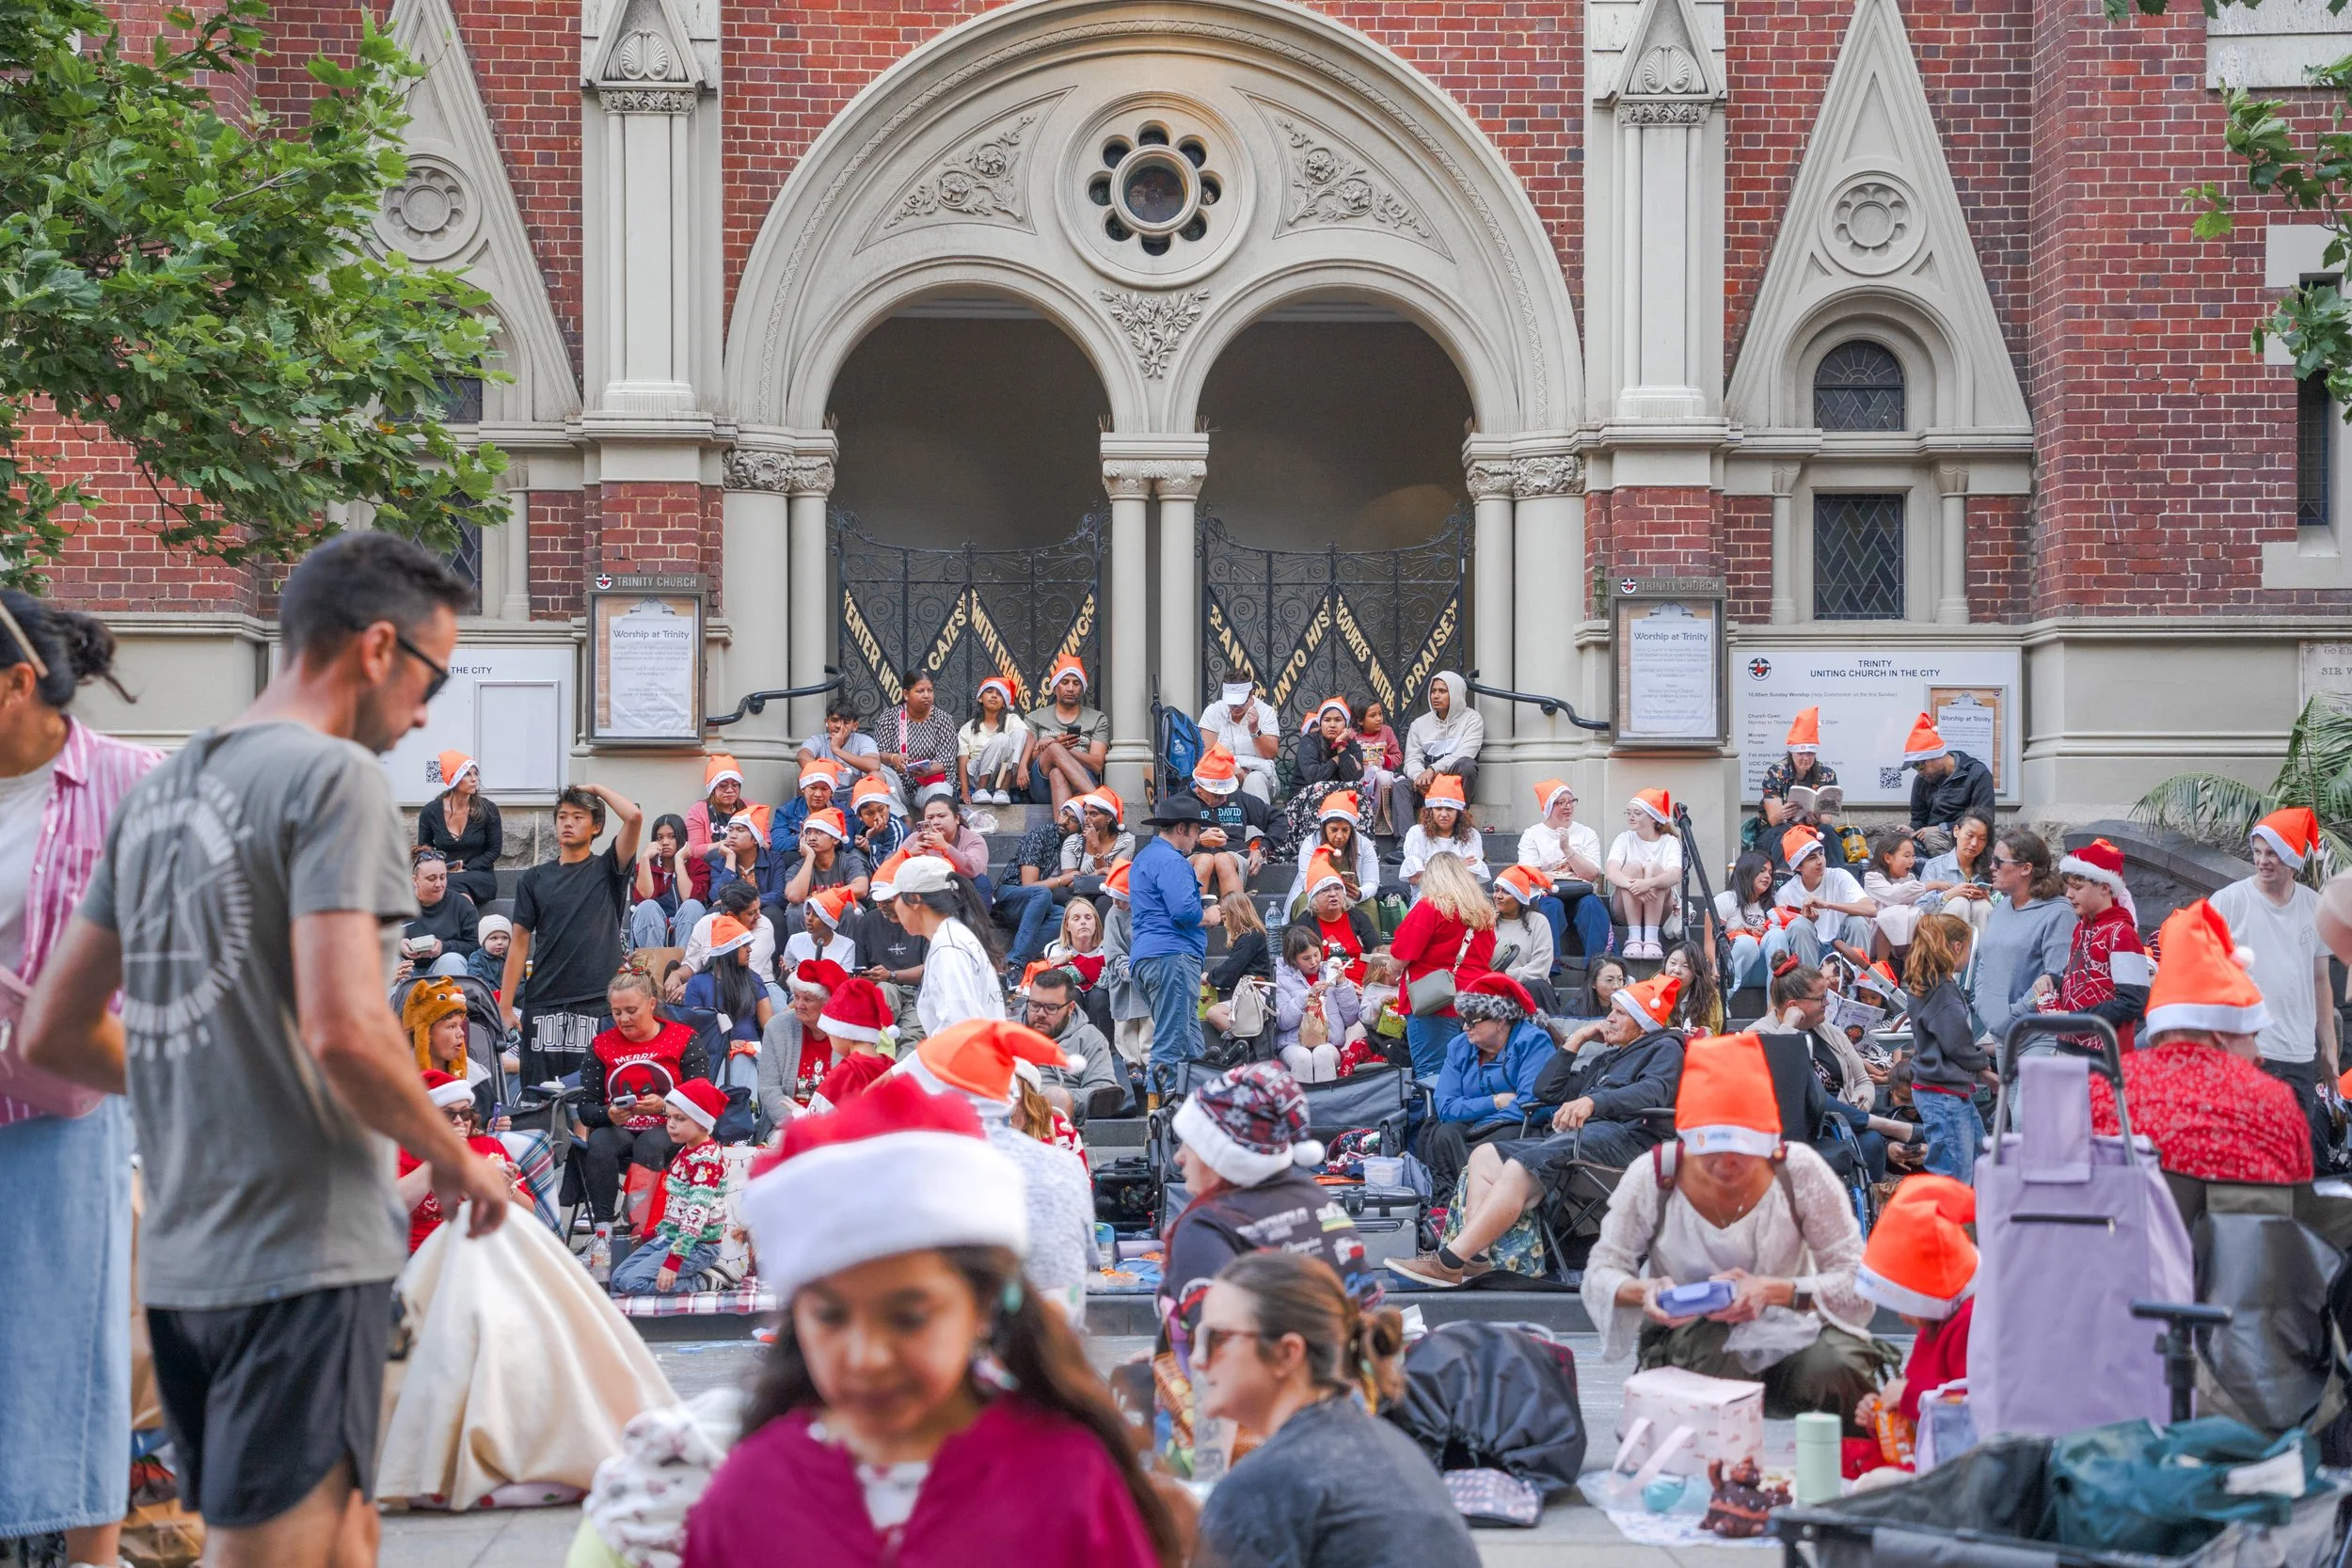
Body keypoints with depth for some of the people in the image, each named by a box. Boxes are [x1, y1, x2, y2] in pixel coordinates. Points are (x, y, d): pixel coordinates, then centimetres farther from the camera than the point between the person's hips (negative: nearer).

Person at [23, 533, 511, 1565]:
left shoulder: (157, 790, 14)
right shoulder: (334, 777, -11)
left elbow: (53, 1033, 17)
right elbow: (344, 1028, -21)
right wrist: (456, 1158, -6)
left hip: (178, 1257, 8)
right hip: (304, 1256, -8)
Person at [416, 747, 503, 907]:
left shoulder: (488, 809, -1)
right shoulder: (431, 811, 3)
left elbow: (495, 850, 5)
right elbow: (423, 851, 14)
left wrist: (465, 869, -9)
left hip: (480, 877, -1)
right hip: (442, 876, 1)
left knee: (455, 883, -38)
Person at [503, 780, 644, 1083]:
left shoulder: (607, 870, 7)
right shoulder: (535, 879, 13)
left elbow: (634, 817, -8)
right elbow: (520, 942, 9)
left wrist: (597, 789, 5)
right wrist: (505, 1007, 3)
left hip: (598, 1002, -2)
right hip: (545, 1005, 2)